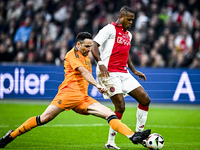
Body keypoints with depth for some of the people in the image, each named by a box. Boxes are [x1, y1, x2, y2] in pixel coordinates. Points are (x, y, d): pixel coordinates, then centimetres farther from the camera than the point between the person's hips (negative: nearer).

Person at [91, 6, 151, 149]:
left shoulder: (128, 34, 20)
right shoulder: (110, 29, -5)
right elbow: (94, 47, -12)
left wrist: (134, 70, 26)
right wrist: (101, 63, -26)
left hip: (123, 73, 8)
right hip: (109, 73, -8)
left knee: (145, 99, 2)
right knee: (120, 106, -16)